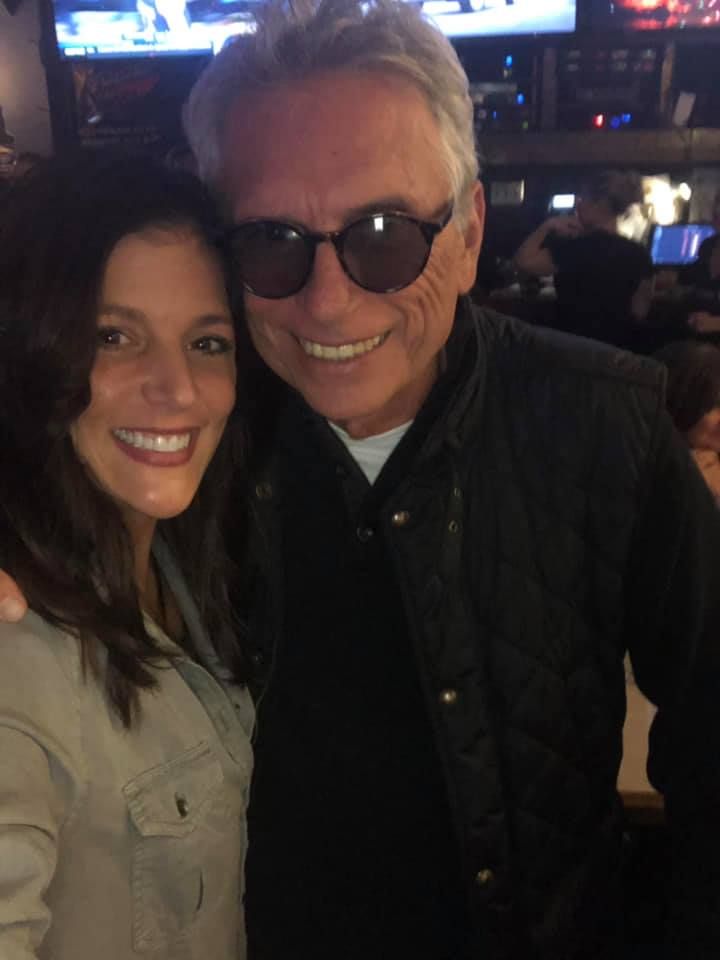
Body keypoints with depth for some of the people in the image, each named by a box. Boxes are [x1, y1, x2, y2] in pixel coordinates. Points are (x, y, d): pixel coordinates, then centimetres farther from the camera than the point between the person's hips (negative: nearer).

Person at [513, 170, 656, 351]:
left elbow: (523, 262, -14)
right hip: (621, 346, 5)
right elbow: (640, 311, 5)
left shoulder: (577, 247, -17)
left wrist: (547, 226, -7)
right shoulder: (639, 254, 1)